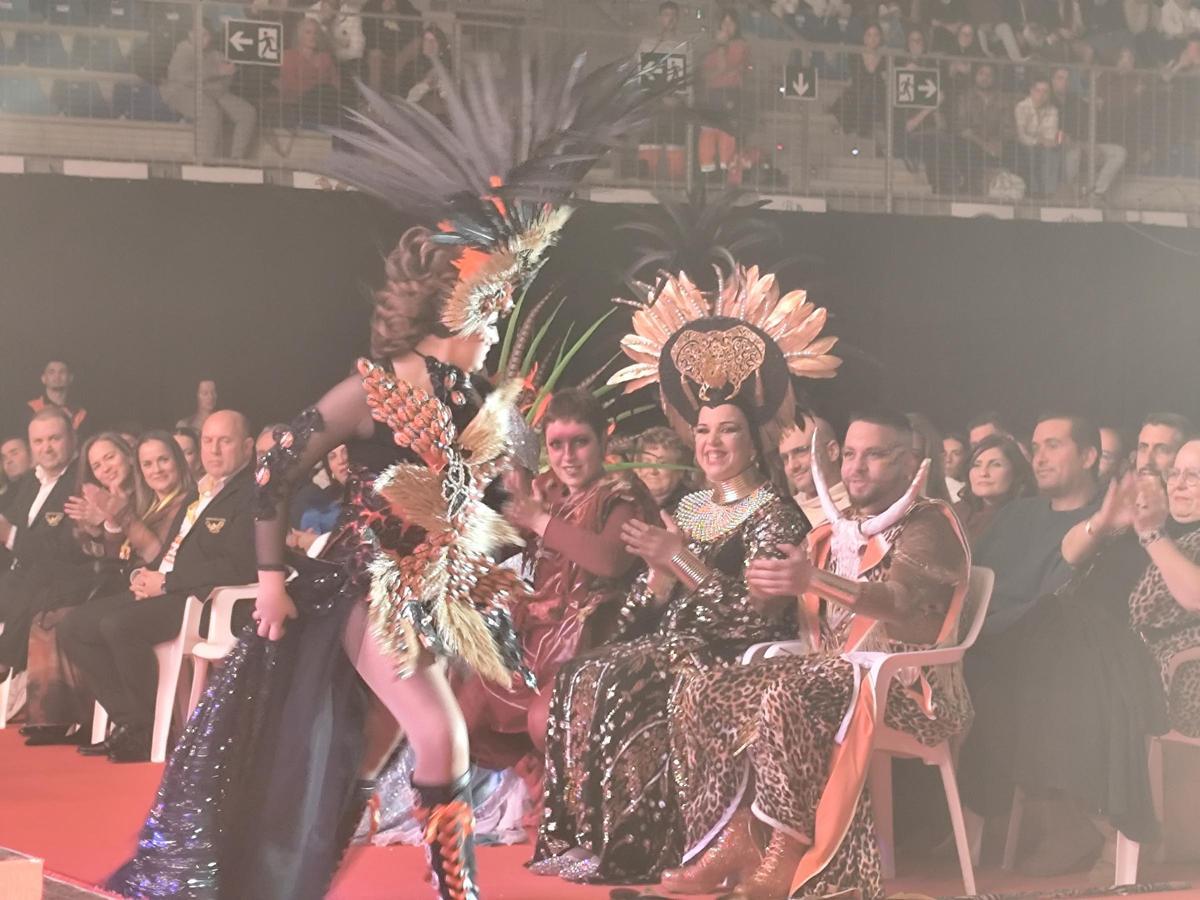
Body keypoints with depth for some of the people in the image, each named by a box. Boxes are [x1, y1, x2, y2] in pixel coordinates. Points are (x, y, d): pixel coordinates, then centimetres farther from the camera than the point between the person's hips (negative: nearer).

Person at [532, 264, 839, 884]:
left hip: (731, 658, -7)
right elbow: (654, 606, 18)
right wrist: (660, 570, -4)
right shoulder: (688, 507, 18)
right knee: (575, 680, -17)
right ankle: (581, 834, -14)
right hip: (676, 644, 7)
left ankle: (630, 848, -21)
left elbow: (760, 616, -17)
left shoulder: (772, 515, -5)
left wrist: (684, 561, -18)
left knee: (613, 690, -28)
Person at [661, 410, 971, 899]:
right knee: (704, 692, -9)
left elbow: (901, 602, -23)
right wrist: (769, 586, -10)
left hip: (903, 681, -8)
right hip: (834, 668, 8)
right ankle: (731, 839, -16)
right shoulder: (839, 529, 19)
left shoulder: (928, 525, -4)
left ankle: (790, 853, -30)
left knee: (784, 699, -35)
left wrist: (814, 580, -39)